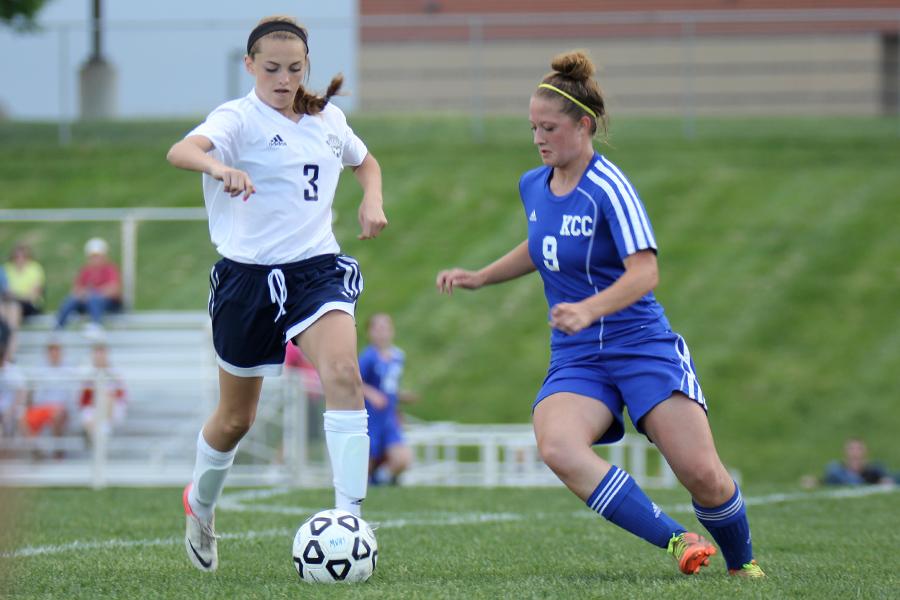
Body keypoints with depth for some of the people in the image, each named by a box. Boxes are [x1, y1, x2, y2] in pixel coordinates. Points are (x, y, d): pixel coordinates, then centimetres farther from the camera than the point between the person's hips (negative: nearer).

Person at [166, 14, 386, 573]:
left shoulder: (328, 119, 8)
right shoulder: (239, 118, -9)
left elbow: (365, 161, 30)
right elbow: (182, 150, -31)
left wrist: (372, 200, 8)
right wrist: (220, 168, -53)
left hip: (317, 268, 3)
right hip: (248, 273, -3)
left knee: (344, 375, -25)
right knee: (236, 418, 11)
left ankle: (349, 520, -27)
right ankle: (200, 505, 42)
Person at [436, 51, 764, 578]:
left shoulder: (608, 188, -14)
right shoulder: (533, 186, 8)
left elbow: (644, 272, -24)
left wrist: (588, 309, -38)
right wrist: (480, 277, 20)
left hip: (642, 347, -5)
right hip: (576, 360, 5)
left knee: (702, 474, -15)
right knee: (556, 447, -29)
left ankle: (741, 562, 19)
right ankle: (678, 541, -23)